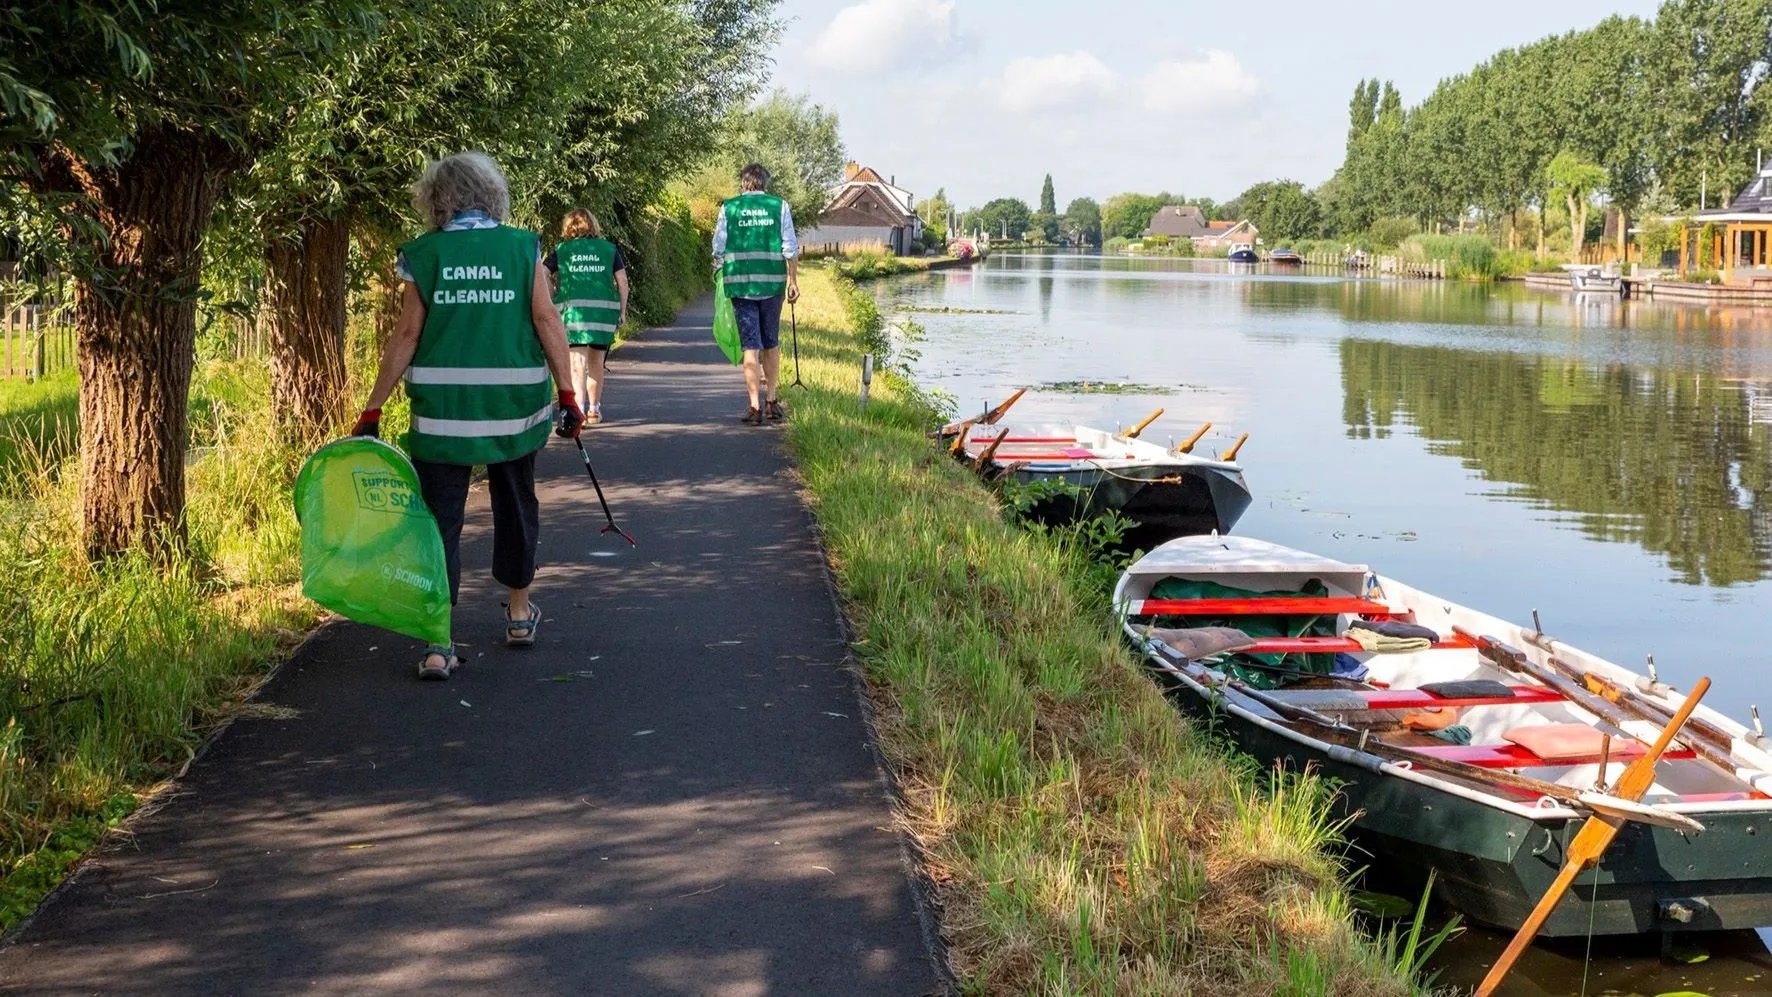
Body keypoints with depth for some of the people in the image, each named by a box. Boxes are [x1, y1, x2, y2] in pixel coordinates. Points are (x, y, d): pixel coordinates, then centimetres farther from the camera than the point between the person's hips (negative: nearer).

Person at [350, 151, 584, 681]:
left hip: (441, 408, -1)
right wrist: (567, 393, 2)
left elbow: (407, 335, -2)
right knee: (515, 503, 20)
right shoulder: (523, 247, 1)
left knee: (440, 517, 3)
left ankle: (439, 642, -4)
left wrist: (372, 409, 3)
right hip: (513, 406, 1)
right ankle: (519, 612, 35)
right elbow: (546, 320, -4)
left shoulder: (425, 254, 0)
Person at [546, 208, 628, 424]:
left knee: (577, 362, -5)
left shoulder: (561, 251, 7)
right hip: (605, 309, 2)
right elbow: (622, 281, 6)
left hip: (573, 308, -2)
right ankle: (594, 409, 25)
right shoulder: (609, 249, 11)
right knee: (596, 362, 15)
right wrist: (622, 310, 12)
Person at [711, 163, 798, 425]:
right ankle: (771, 402, 21)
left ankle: (755, 407, -4)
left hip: (740, 283, -1)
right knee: (771, 344, 14)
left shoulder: (729, 207, 3)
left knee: (751, 346, 0)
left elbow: (718, 248, 3)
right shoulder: (780, 206, 4)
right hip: (773, 283, 1)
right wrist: (793, 281, 7)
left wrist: (721, 271, 20)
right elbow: (790, 248, 1)